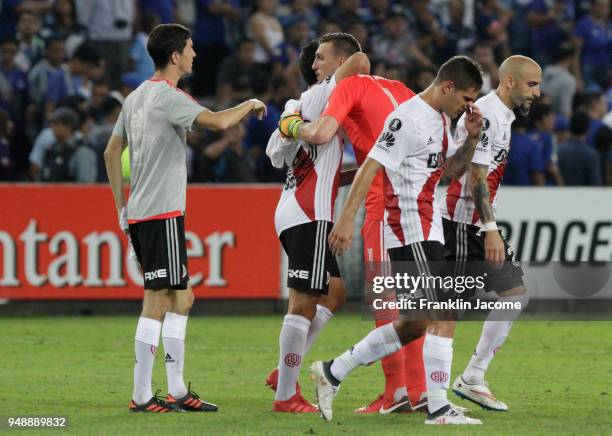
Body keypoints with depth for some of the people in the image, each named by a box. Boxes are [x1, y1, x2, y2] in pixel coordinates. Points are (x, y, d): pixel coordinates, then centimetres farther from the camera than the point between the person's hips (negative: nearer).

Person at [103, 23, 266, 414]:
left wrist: (122, 206, 24)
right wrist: (250, 105, -7)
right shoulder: (168, 97, -13)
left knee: (182, 298, 14)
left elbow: (112, 153, 21)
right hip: (162, 213, -10)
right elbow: (219, 121, -26)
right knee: (158, 301, -7)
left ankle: (177, 390, 16)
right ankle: (142, 396, -6)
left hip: (139, 212, 10)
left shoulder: (136, 98, 15)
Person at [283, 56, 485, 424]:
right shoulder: (408, 119, -15)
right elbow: (371, 166, -18)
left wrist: (472, 137, 6)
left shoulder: (442, 119, 16)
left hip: (426, 229, 10)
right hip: (409, 229, -10)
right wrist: (348, 218, -24)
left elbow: (454, 169, 24)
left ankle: (332, 372, 21)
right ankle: (438, 408, -11)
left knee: (416, 323, 12)